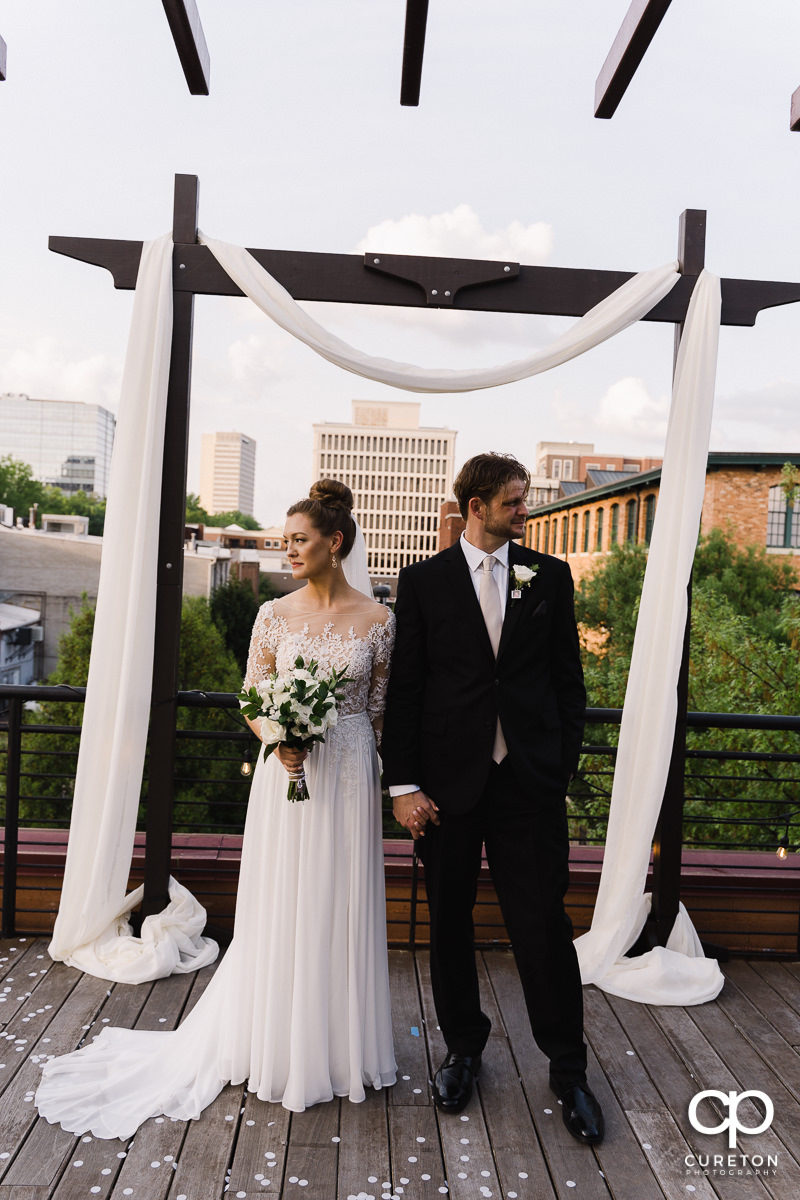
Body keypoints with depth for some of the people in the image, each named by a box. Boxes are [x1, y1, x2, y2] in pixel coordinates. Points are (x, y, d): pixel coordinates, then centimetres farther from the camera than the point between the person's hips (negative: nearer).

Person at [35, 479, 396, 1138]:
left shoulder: (378, 620, -2)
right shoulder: (275, 614, 0)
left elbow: (381, 708, 2)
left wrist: (390, 785, 1)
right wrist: (279, 739, -16)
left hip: (349, 775, 0)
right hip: (286, 773, 1)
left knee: (341, 907, 9)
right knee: (280, 907, 9)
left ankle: (338, 1050, 30)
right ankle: (278, 1045, 30)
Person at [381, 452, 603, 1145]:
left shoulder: (550, 576, 5)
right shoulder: (424, 581, 1)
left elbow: (569, 679, 7)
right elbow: (405, 688, -1)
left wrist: (564, 769, 3)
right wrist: (403, 783, -5)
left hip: (531, 779, 0)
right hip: (449, 778, 0)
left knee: (543, 923, 4)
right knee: (450, 921, 13)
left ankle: (567, 1068, 24)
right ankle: (464, 1046, 35)